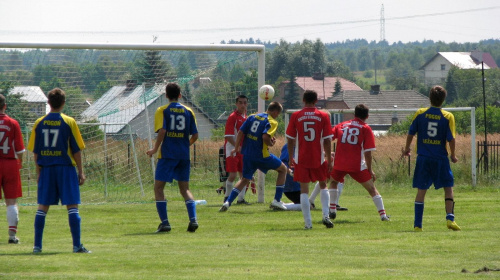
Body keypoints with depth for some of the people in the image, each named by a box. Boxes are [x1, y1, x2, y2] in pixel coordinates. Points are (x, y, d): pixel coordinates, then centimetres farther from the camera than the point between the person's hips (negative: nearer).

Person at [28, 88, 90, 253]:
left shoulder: (39, 123, 3)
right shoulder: (69, 122, -5)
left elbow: (35, 152, 6)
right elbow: (76, 150, -4)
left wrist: (39, 172, 15)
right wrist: (81, 172, 3)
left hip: (46, 168, 3)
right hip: (66, 168, -3)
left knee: (42, 207, 8)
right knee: (72, 206, -1)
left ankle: (37, 245, 8)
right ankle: (77, 245, -6)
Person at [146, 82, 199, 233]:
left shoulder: (162, 111, -2)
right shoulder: (188, 112, 8)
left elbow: (162, 131, -15)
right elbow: (195, 135, 6)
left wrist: (155, 149, -4)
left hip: (167, 154, -4)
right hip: (184, 155, 4)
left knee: (159, 187, 4)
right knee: (185, 188, 12)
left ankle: (165, 222, -7)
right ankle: (193, 219, -7)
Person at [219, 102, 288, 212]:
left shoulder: (252, 117, 10)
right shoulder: (272, 122, -9)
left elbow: (240, 132, 6)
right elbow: (265, 137, -25)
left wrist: (236, 147, 12)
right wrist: (271, 143, -5)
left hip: (247, 154, 6)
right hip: (261, 155, -6)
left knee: (245, 179, 18)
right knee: (283, 169, 15)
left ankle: (228, 202, 1)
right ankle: (277, 201, 12)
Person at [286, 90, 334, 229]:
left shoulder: (295, 116, -2)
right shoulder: (323, 116, -3)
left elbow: (290, 139, 1)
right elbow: (327, 140, -4)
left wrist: (291, 158, 12)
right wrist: (329, 159, 3)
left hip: (301, 159, -1)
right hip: (318, 158, 1)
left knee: (304, 190, 4)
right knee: (323, 185, 19)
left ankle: (308, 222, -1)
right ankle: (326, 216, 4)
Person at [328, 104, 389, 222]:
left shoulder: (342, 125, 13)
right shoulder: (366, 129, 2)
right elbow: (368, 152, -3)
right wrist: (370, 170, 4)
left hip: (339, 164, 3)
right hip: (357, 166, -3)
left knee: (333, 182, 30)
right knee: (372, 189, 7)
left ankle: (332, 210, 21)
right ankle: (383, 214, 0)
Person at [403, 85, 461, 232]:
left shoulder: (420, 114, -1)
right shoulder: (448, 117, -5)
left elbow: (411, 133, 4)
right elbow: (451, 139, -8)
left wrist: (407, 148, 21)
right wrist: (453, 155, 7)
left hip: (423, 158, 2)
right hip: (440, 158, -1)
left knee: (421, 191, 5)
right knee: (448, 188, 9)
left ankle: (417, 224, 3)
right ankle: (450, 218, -5)